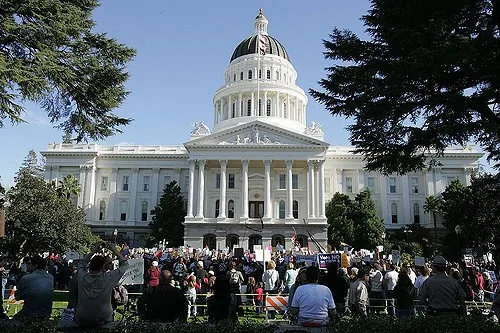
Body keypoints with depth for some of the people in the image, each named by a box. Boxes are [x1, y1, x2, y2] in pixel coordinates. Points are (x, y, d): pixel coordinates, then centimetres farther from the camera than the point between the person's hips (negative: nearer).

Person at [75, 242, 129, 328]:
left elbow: (81, 264, 10)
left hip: (81, 322, 2)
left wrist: (94, 251, 10)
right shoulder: (108, 278, -22)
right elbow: (125, 264, -4)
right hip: (103, 322, -2)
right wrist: (114, 250, 2)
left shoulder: (82, 277, -16)